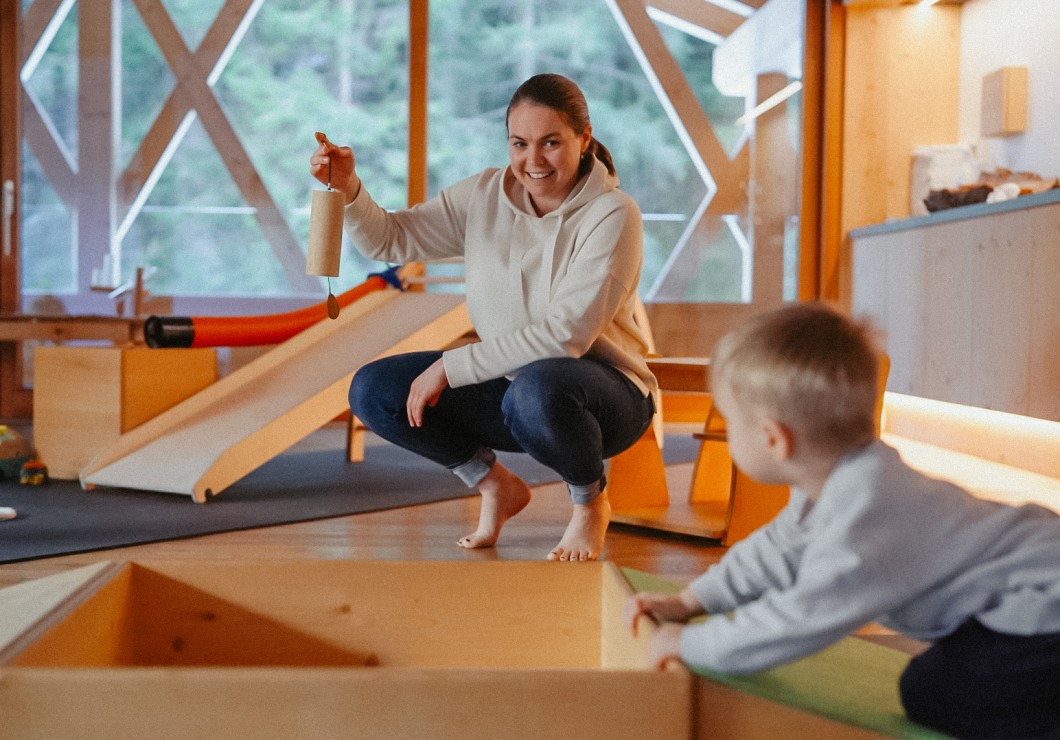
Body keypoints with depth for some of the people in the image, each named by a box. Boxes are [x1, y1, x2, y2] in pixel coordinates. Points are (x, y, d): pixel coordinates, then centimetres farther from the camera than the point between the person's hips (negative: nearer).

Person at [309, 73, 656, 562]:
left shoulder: (612, 215, -18)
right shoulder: (484, 196, -2)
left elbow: (566, 335, -26)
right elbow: (389, 240, 1)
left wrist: (450, 366, -25)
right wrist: (347, 189, -20)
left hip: (603, 392, -5)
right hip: (505, 384, 6)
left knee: (535, 390, -40)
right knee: (373, 391, -10)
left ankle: (590, 502, -6)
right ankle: (495, 486, 10)